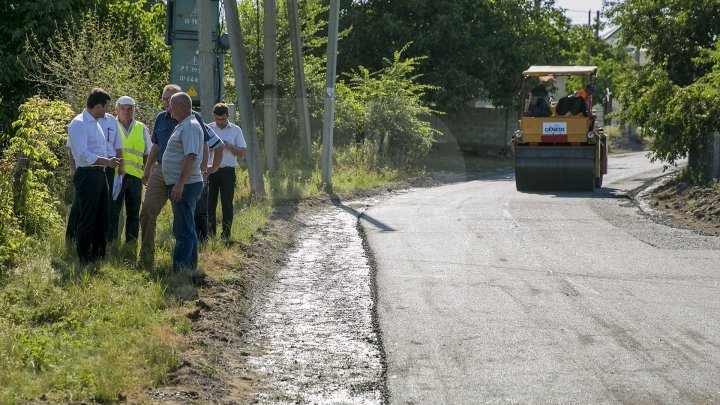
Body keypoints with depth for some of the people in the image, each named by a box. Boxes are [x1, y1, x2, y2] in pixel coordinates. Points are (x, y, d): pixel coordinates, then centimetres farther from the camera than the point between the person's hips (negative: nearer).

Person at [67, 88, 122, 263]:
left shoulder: (96, 123, 17)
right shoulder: (79, 124, -13)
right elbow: (83, 154, -22)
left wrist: (111, 161, 14)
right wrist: (106, 161, -25)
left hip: (100, 174, 10)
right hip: (87, 175, -10)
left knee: (102, 219, 15)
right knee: (87, 221, -5)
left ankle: (99, 256, 25)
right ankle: (85, 261, -1)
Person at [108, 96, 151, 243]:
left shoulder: (142, 129, 12)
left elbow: (147, 155, 17)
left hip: (135, 176, 3)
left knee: (133, 213, 7)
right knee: (112, 213, -3)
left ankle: (131, 244, 13)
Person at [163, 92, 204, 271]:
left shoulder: (190, 127, -14)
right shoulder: (183, 126, 19)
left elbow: (191, 156, -23)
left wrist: (180, 184, -29)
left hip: (185, 186, -11)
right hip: (180, 186, 11)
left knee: (183, 231, -12)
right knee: (187, 230, 15)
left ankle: (179, 270, -15)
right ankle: (191, 267, 22)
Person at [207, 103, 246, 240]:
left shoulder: (236, 130, 5)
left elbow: (241, 152, 4)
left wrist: (229, 146, -14)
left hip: (227, 172, -1)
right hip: (210, 171, 1)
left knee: (227, 204, 0)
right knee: (209, 203, 1)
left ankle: (226, 234, 3)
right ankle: (210, 233, 8)